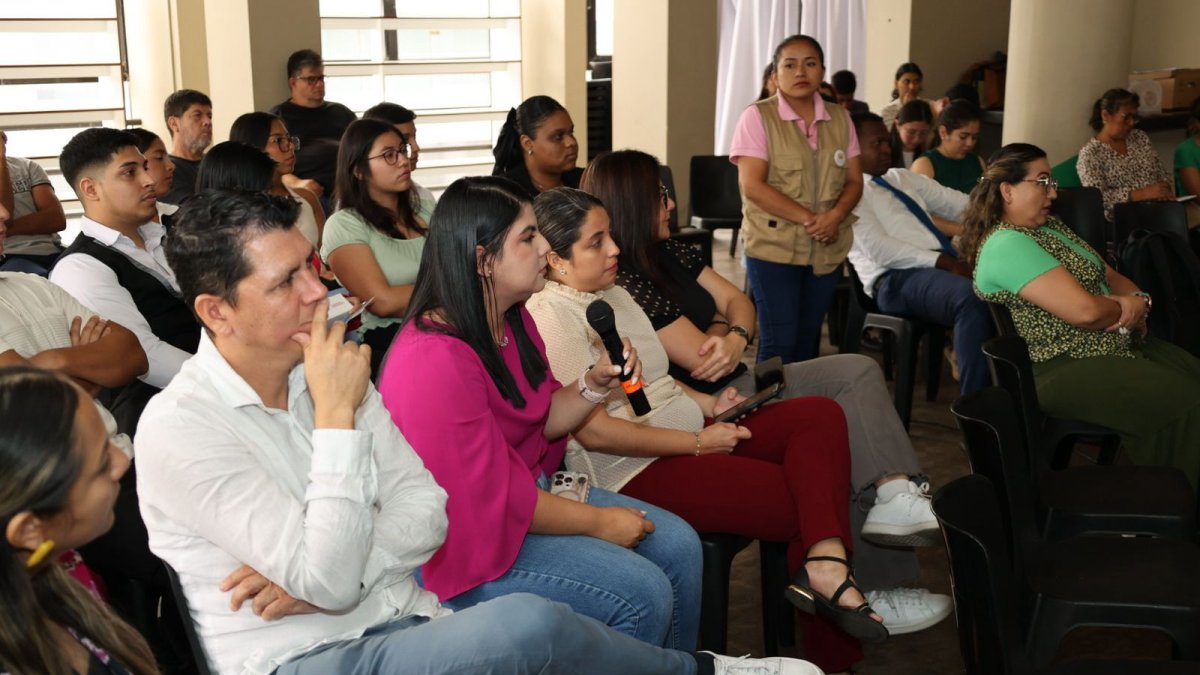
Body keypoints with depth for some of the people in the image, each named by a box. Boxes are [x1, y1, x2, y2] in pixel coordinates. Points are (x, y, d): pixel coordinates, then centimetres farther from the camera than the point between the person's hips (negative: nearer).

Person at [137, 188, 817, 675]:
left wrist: (339, 571, -14)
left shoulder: (324, 369, 8)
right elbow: (327, 579, -19)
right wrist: (336, 417, -19)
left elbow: (426, 510, 4)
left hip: (404, 619, 6)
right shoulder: (178, 428, -13)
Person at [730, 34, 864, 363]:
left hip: (828, 248, 5)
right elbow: (752, 185, -13)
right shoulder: (758, 117, -5)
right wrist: (809, 218, -18)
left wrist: (835, 216, -12)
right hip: (773, 247, -5)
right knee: (780, 342, -5)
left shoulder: (839, 118, 10)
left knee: (808, 340, 11)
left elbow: (854, 180, 10)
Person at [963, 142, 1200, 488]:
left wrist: (1139, 300, -5)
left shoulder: (1050, 225, 15)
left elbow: (1112, 276, 19)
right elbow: (1085, 310, -26)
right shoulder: (1007, 245, -18)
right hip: (1064, 369, -10)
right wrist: (1127, 308, -5)